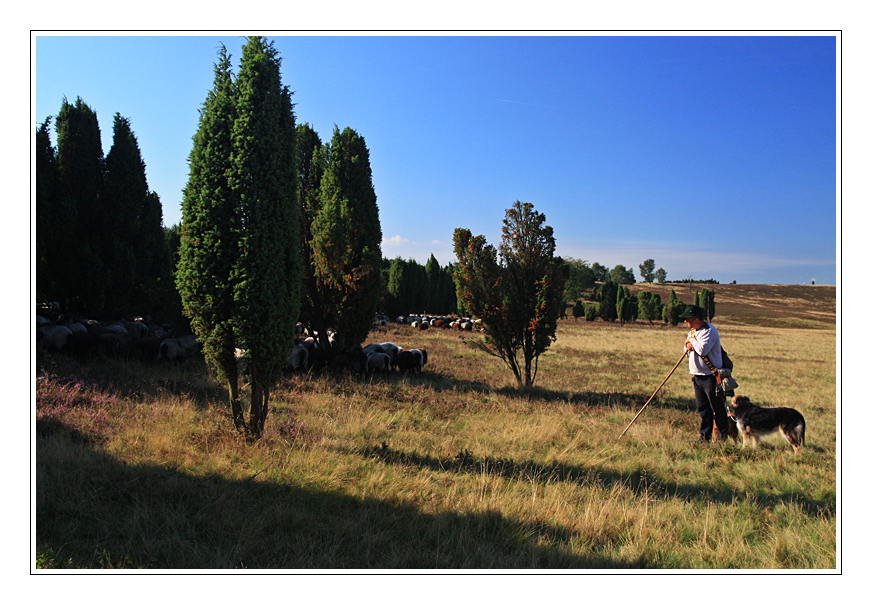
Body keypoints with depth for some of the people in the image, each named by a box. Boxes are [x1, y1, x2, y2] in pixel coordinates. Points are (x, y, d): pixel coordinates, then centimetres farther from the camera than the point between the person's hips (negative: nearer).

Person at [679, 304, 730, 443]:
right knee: (703, 409, 12)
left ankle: (722, 436, 13)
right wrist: (689, 346, -5)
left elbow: (703, 349, -27)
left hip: (710, 376, -8)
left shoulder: (709, 331, -16)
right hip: (696, 375, 8)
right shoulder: (693, 330, 13)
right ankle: (705, 436, 19)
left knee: (717, 408, 2)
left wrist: (692, 341, -9)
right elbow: (686, 347, 18)